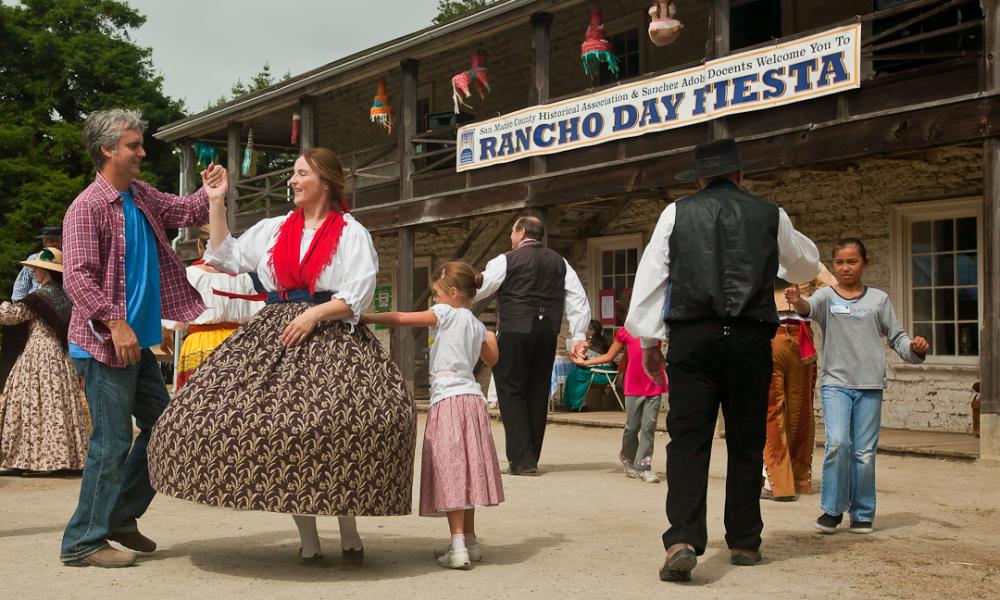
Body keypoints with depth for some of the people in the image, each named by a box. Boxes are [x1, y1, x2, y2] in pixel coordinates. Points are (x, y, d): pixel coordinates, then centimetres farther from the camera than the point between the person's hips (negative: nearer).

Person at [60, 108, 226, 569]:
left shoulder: (142, 196, 11)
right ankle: (82, 542, 6)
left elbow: (184, 211, 24)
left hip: (139, 343, 9)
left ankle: (120, 517, 28)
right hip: (103, 346, -9)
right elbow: (77, 277, -20)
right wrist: (115, 322, -26)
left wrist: (210, 195, 4)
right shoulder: (88, 207, -14)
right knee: (113, 441, -6)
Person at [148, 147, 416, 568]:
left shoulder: (351, 234, 4)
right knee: (282, 435, -3)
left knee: (341, 429, -19)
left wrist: (314, 315, -15)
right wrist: (216, 204, 19)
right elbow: (226, 257, 23)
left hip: (331, 341, -4)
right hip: (274, 337, 4)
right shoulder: (273, 229, 19)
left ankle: (349, 533, -1)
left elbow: (358, 297, -3)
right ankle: (307, 538, 9)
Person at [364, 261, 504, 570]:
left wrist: (366, 317, -4)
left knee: (451, 472, -9)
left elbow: (402, 319, -10)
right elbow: (492, 359, 31)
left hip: (449, 399, -8)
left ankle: (458, 547, -13)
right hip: (472, 398, 8)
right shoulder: (478, 325, 17)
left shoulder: (447, 313, -5)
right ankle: (469, 542, 21)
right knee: (463, 471, 14)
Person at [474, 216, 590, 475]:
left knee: (511, 391, 0)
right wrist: (579, 335, 9)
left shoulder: (506, 261, -2)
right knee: (538, 393, 12)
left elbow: (476, 290, 1)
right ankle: (531, 458, 18)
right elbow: (578, 299, 8)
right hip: (548, 334, 5)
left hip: (514, 331, -5)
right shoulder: (559, 262, 13)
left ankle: (521, 459, -7)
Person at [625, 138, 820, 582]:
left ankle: (683, 541, -16)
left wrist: (648, 339, 9)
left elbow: (650, 275, 4)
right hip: (750, 339, 1)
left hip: (692, 338, -1)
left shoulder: (677, 213, 7)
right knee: (746, 443, 12)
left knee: (688, 441, -2)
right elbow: (807, 266, 26)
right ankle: (744, 543, 20)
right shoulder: (769, 216, 10)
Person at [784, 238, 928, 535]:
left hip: (869, 386, 2)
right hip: (835, 382, -1)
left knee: (865, 452, 4)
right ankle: (832, 509, 1)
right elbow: (810, 307, -18)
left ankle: (862, 514, 18)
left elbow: (896, 337, 12)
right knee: (837, 442, -16)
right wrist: (797, 300, -40)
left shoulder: (879, 299, 10)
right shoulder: (827, 296, 4)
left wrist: (915, 347, -8)